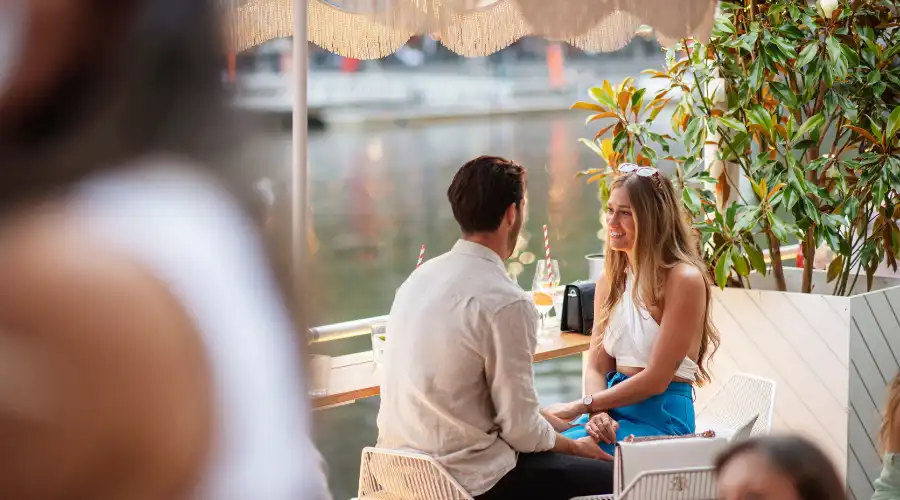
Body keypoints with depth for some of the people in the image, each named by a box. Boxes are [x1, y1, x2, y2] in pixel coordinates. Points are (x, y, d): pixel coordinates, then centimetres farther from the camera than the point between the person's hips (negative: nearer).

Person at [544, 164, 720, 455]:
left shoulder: (683, 280, -10)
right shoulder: (610, 281, 13)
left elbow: (656, 379, -12)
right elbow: (596, 367, 9)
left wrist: (580, 406, -10)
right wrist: (597, 413, -12)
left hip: (662, 418, -6)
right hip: (613, 411, 6)